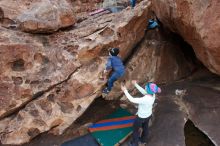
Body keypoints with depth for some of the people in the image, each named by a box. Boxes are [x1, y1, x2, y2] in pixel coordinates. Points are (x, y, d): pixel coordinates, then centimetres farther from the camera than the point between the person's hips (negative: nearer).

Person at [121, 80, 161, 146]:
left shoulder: (145, 100, -42)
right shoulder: (153, 95, -20)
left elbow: (132, 100, -34)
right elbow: (143, 92, -3)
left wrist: (125, 90, -29)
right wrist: (136, 84, -2)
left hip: (142, 117, -7)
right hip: (148, 115, 7)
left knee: (135, 129, 19)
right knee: (145, 127, 30)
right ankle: (143, 140, 55)